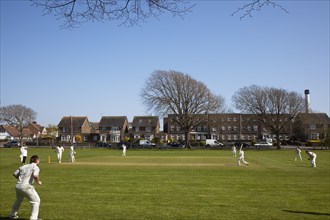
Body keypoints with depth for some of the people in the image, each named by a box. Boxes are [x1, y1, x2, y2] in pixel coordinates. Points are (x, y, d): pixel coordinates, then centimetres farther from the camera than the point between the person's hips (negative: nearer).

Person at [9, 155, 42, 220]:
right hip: (26, 187, -7)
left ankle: (12, 215, 47)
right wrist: (38, 182, -5)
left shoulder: (23, 166, 16)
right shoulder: (35, 167, -4)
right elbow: (35, 175, -22)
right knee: (36, 201, 4)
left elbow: (14, 174, 18)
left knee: (18, 200, 32)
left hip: (18, 186, 8)